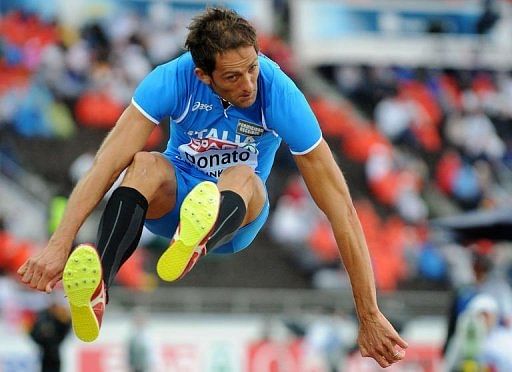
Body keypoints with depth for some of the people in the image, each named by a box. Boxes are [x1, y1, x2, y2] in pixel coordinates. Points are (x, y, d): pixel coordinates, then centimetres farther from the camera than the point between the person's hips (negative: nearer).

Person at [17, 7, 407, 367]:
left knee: (241, 176, -36)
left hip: (239, 211, -1)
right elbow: (110, 161, -28)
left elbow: (339, 205, -24)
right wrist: (59, 245, -40)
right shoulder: (173, 79, -22)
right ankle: (95, 292, -59)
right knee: (146, 165, -33)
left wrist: (370, 316, -27)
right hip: (172, 200, 1)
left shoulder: (280, 94, -25)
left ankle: (196, 244, -73)